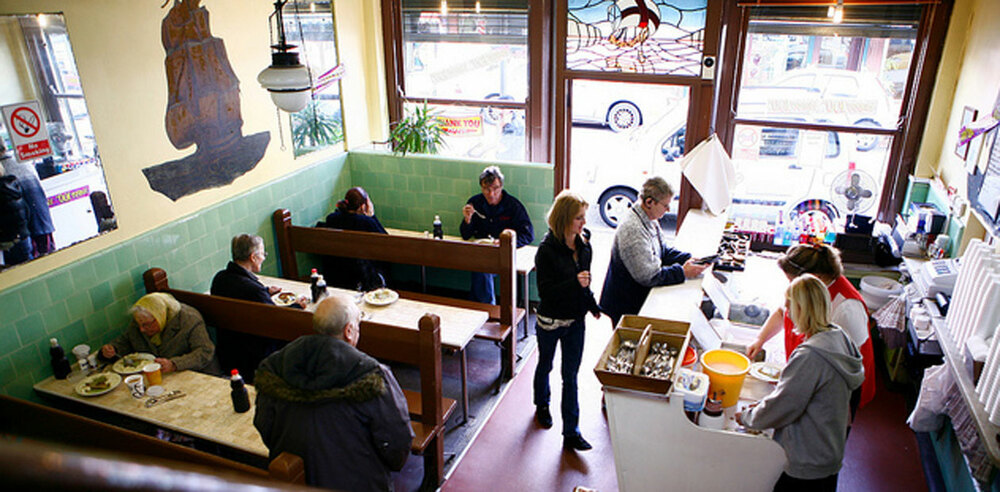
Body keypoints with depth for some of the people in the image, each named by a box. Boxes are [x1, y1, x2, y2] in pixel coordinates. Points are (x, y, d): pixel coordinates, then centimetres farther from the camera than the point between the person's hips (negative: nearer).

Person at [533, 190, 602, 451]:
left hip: (575, 320, 4)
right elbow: (545, 291, -24)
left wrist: (593, 306, 14)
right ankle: (542, 405, 48)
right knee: (545, 366, 20)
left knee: (571, 375, 7)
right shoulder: (547, 249, -22)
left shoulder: (584, 245, -4)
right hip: (550, 320, -4)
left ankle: (571, 433, 14)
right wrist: (575, 283, -35)